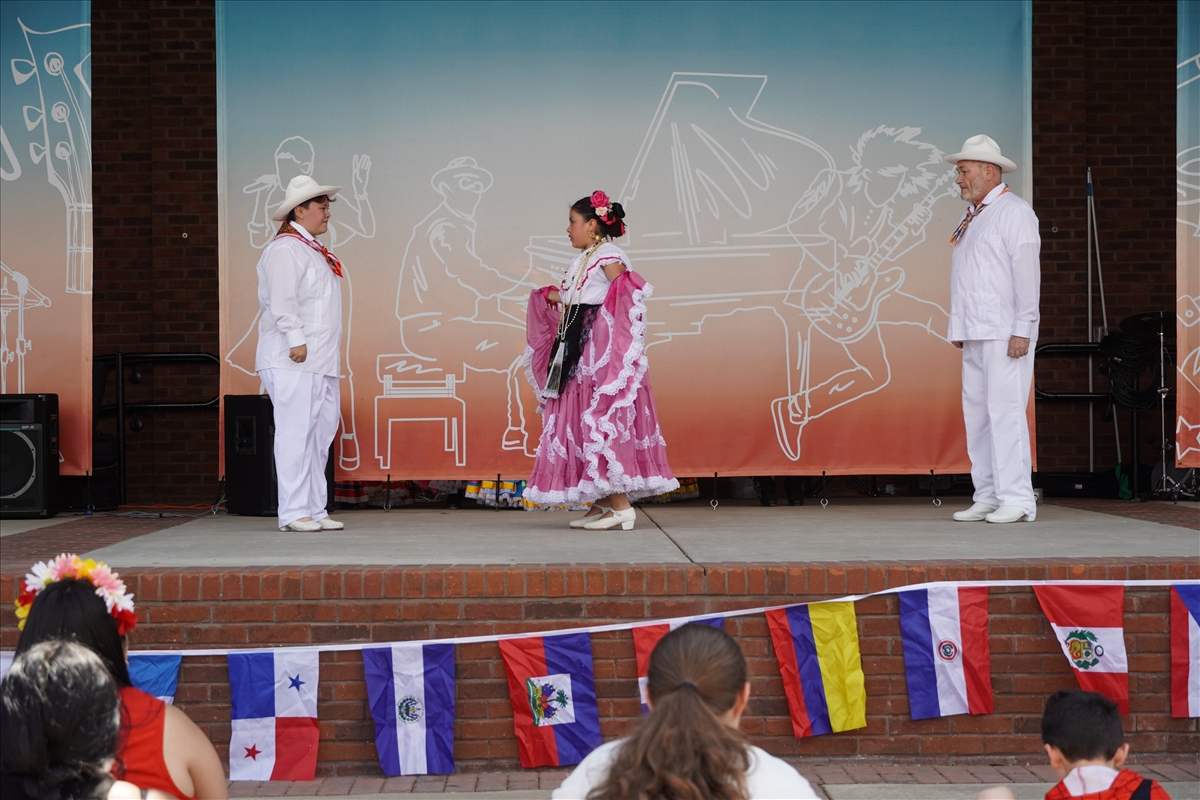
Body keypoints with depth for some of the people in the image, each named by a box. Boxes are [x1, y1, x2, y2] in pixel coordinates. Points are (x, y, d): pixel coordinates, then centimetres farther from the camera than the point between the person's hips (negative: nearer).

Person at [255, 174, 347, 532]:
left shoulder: (314, 251, 22)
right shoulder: (285, 249, -8)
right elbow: (281, 300, -18)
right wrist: (295, 339, -24)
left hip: (321, 361, 10)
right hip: (293, 362, -10)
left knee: (321, 433, 8)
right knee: (295, 433, -9)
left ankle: (314, 510, 14)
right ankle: (293, 513, -6)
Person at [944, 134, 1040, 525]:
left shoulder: (1014, 212, -6)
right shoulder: (971, 216, 20)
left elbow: (1026, 272, -13)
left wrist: (1022, 329, -18)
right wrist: (958, 327, 17)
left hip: (1005, 334, -9)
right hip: (974, 333, 9)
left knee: (1005, 411, -11)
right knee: (977, 414, 7)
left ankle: (1016, 500, -8)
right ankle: (988, 497, 11)